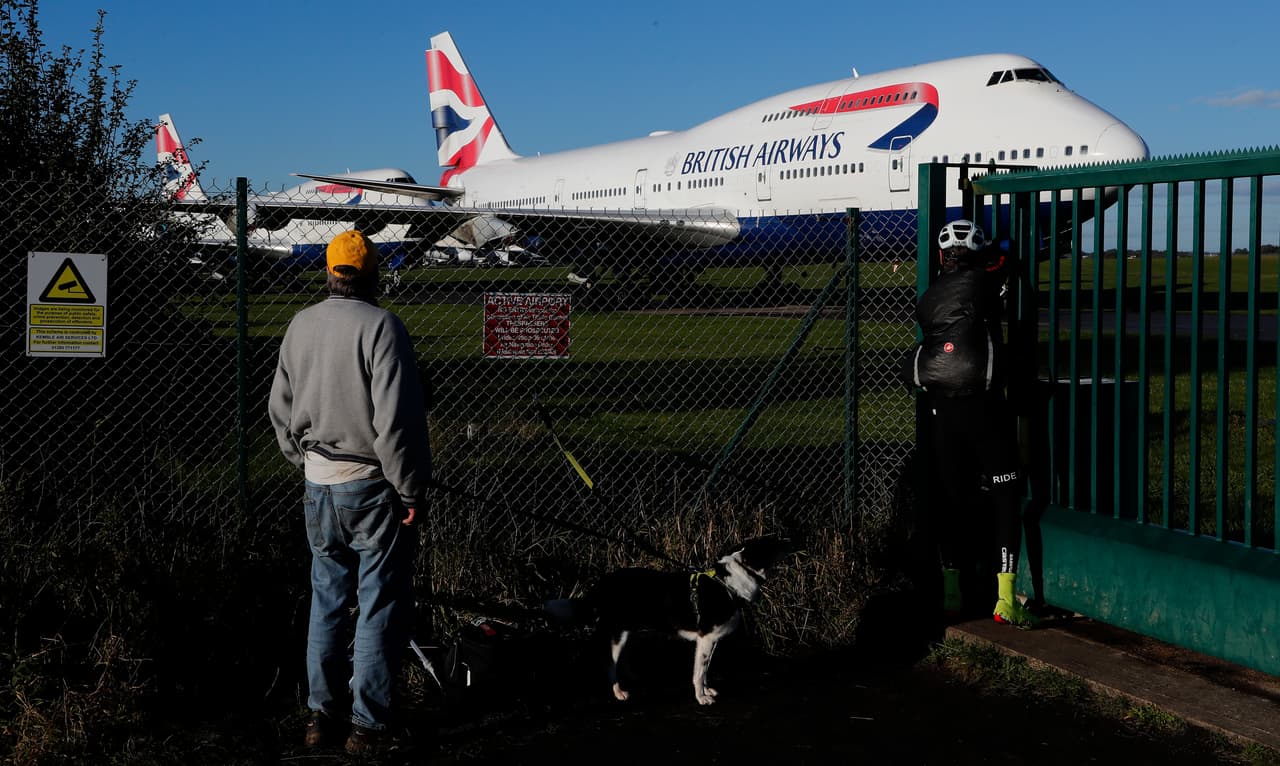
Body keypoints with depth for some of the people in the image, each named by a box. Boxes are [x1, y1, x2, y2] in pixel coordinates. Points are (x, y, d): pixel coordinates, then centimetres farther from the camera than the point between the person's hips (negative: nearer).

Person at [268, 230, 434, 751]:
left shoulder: (300, 325, 6)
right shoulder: (380, 325, -15)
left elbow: (281, 409, 14)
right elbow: (396, 419, -19)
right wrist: (411, 490, -13)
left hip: (318, 485, 7)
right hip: (372, 486, -6)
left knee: (327, 601, 16)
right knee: (380, 607, 3)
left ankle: (322, 714, 23)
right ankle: (369, 723, 6)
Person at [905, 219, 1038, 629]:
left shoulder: (927, 299, 9)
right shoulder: (984, 282, -3)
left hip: (942, 410, 5)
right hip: (983, 405, -4)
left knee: (953, 498, 13)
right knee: (1006, 498, 0)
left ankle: (951, 592, 19)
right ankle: (1006, 597, -6)